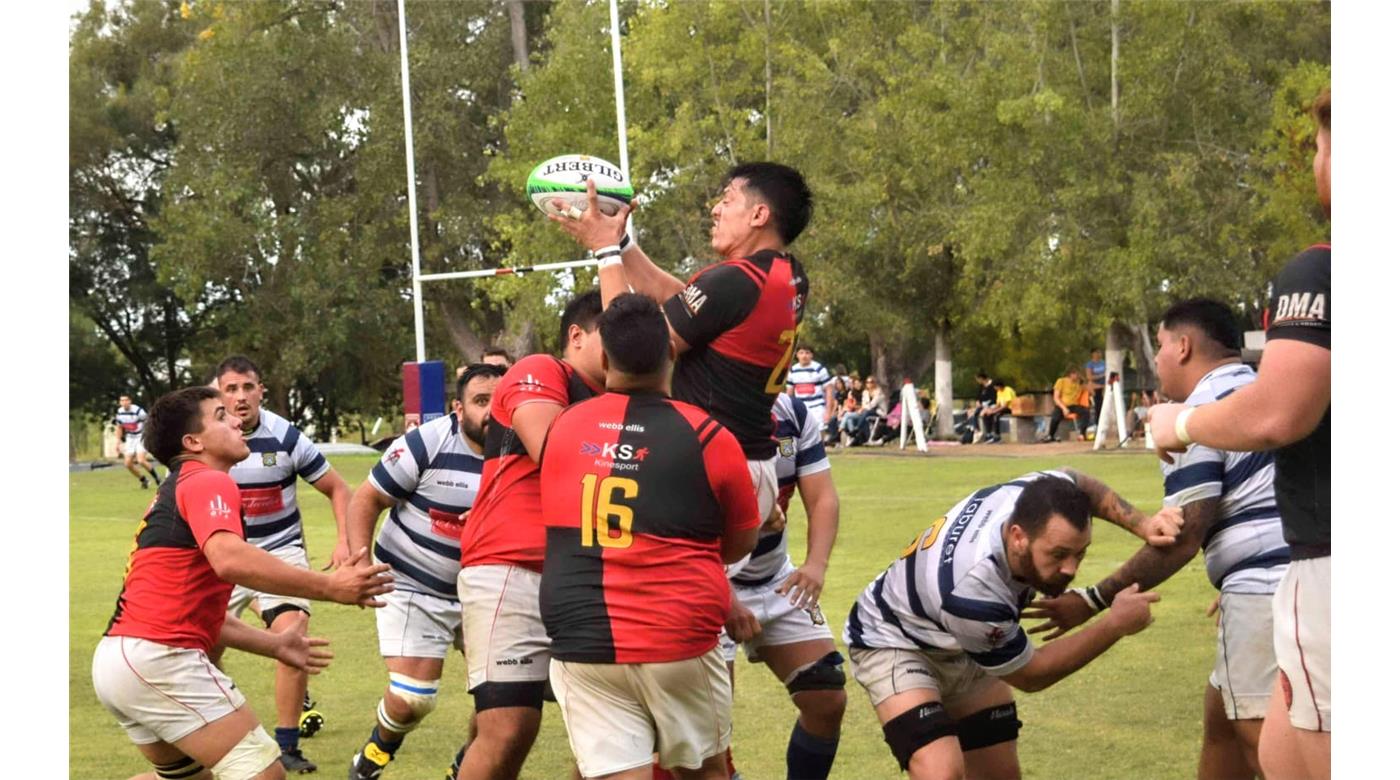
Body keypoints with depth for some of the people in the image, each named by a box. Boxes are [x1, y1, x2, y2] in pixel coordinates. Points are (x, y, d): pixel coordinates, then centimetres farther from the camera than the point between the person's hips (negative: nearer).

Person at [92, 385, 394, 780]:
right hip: (157, 658, -10)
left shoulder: (175, 493, 24)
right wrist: (329, 587, -28)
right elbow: (229, 559, -28)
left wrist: (272, 644, 27)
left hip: (116, 658, 10)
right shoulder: (208, 483, -6)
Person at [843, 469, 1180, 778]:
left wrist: (1140, 523, -11)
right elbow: (1030, 675, -23)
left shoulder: (1035, 499, -27)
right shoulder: (974, 593, -44)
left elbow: (1079, 483, 2)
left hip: (962, 647, 8)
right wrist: (1116, 624, -22)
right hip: (895, 641, -8)